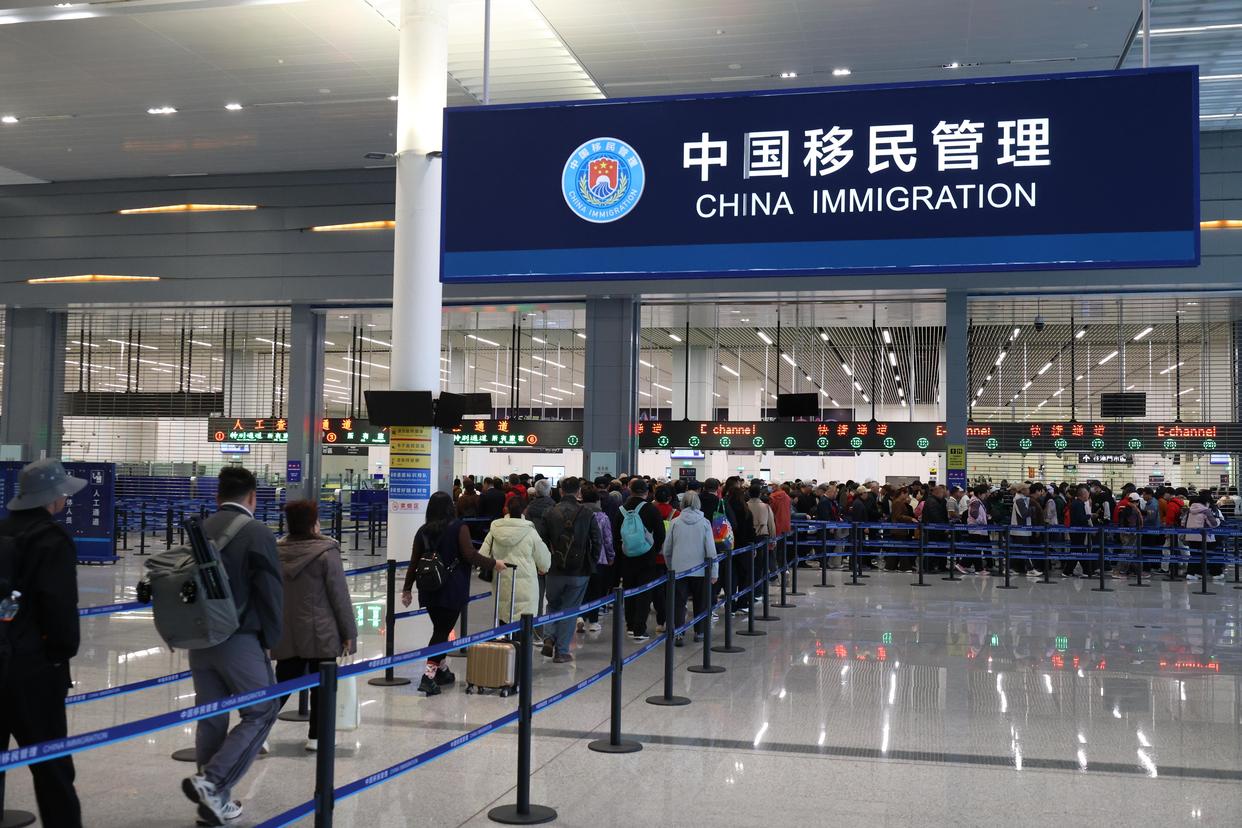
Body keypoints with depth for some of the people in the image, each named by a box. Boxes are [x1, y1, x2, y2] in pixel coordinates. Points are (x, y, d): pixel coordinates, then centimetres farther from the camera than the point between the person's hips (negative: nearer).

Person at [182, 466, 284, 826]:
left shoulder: (199, 531, 6)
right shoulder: (257, 533, -11)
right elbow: (271, 591, -11)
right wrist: (271, 639, 1)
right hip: (240, 641, -6)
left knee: (211, 718, 14)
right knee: (261, 712, 7)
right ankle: (211, 782, -6)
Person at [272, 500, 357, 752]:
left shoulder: (276, 552, 2)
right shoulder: (326, 552, -13)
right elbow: (339, 596, -11)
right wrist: (349, 632, -3)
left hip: (286, 634, 5)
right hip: (321, 632, -4)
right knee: (321, 685, 9)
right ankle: (317, 736, 15)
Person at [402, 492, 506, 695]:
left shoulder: (423, 531, 7)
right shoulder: (458, 527, -6)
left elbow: (414, 562, 7)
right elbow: (470, 555, -13)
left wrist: (407, 589, 14)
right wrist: (493, 564, -2)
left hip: (429, 591, 5)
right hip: (452, 591, -5)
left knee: (439, 629, 17)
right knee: (442, 631, -3)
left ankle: (442, 671, 26)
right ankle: (428, 676, -11)